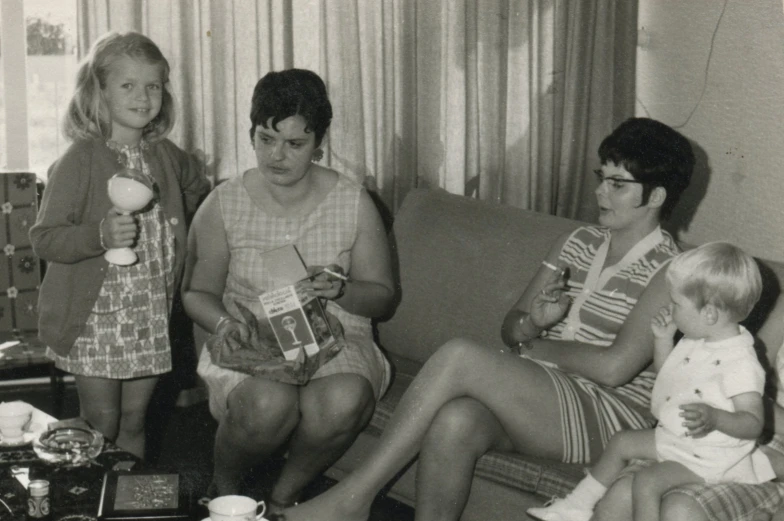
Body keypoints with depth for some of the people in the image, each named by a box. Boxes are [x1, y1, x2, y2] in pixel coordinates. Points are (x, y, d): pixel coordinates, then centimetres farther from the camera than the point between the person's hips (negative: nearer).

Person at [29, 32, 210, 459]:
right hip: (94, 319, -4)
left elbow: (199, 195, 29)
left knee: (133, 423, 13)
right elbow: (43, 238, -15)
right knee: (100, 427, 3)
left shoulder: (167, 156, 6)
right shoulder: (79, 160, -11)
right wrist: (100, 235, -30)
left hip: (152, 316, 5)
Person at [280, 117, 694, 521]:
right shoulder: (578, 244, 17)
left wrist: (536, 347, -1)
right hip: (538, 398, 6)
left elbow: (614, 367, -15)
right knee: (455, 421, -31)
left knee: (458, 355, -28)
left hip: (607, 416, -6)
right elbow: (510, 329, 18)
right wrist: (534, 324, -6)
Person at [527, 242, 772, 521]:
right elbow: (665, 374, 19)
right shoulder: (694, 341, 1)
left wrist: (714, 417, -45)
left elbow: (754, 424, -28)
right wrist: (663, 338, 4)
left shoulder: (740, 363, -28)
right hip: (672, 437, 10)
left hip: (708, 458, -10)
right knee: (621, 442, 18)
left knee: (647, 480, -25)